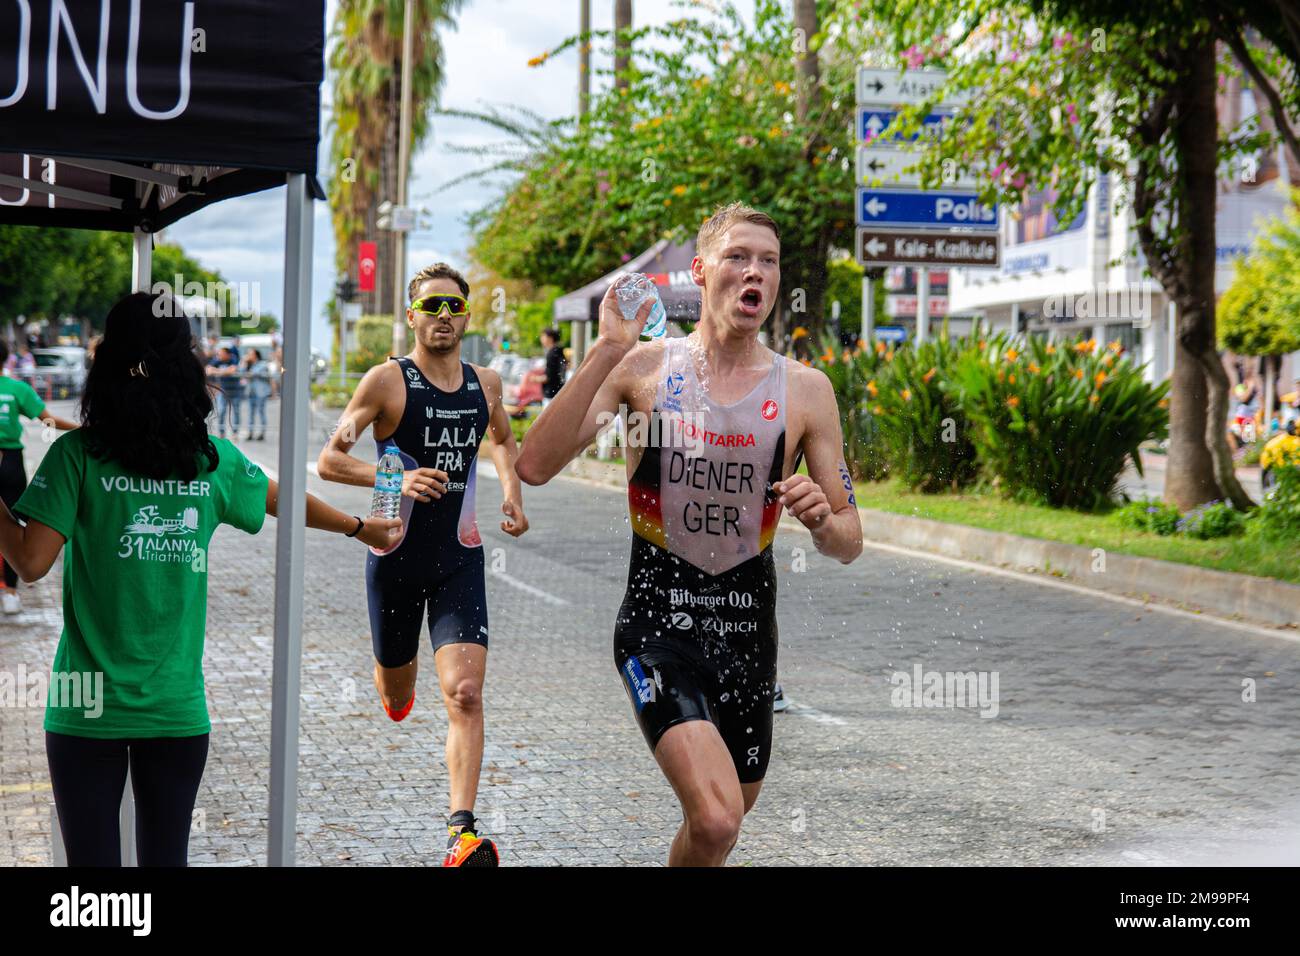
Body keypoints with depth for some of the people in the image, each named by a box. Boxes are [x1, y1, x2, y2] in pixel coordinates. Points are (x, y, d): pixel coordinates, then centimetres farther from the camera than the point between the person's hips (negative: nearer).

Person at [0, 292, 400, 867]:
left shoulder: (77, 455, -8)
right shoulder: (214, 461, 2)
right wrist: (363, 527, 38)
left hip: (88, 708, -3)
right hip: (177, 709, 3)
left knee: (92, 856, 4)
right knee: (166, 857, 13)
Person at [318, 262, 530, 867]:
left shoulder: (486, 384, 5)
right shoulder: (388, 380, -9)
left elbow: (503, 439, 27)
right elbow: (329, 462, -10)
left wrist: (512, 495, 9)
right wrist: (395, 479, -25)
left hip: (460, 557, 2)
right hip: (396, 556, -1)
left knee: (465, 694, -15)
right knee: (395, 695, 16)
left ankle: (463, 831, -16)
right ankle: (396, 684, 55)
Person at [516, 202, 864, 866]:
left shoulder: (805, 390, 2)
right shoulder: (643, 367, -2)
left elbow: (848, 545, 5)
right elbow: (534, 467, -14)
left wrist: (823, 519, -19)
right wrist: (606, 351, -20)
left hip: (747, 634, 4)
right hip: (657, 620, -4)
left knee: (721, 823, 17)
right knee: (715, 820, -24)